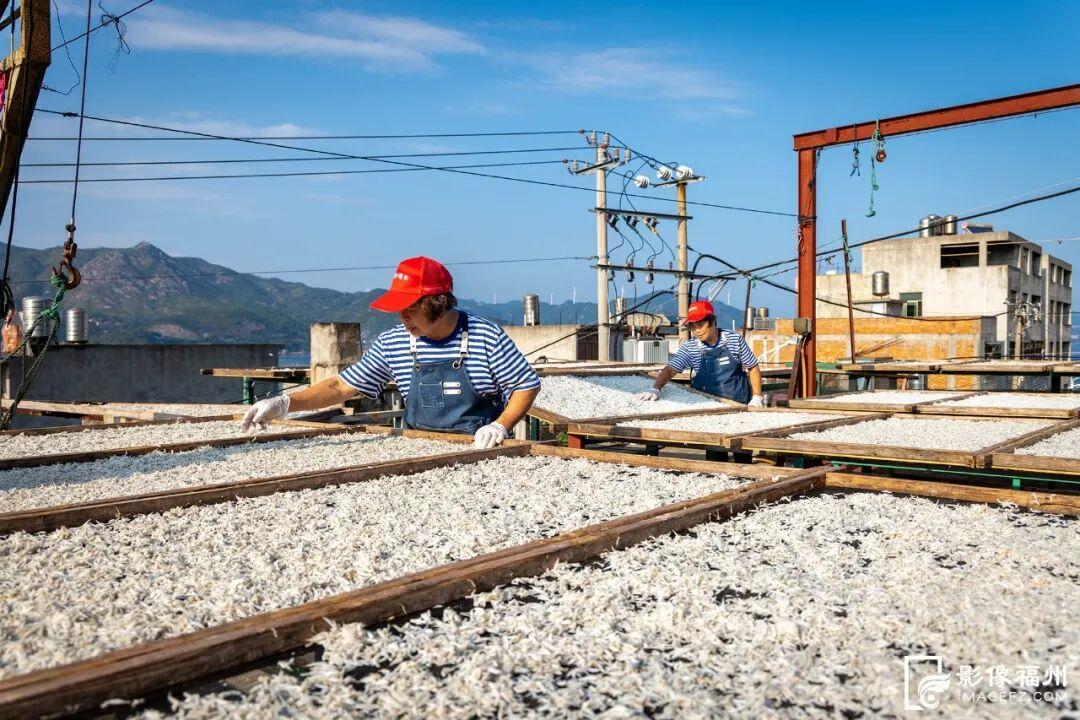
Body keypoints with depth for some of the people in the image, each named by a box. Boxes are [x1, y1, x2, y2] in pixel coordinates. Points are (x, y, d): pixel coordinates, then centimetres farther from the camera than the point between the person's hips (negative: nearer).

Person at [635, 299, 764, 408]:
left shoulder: (735, 339, -3)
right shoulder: (689, 348, -4)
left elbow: (753, 368, 5)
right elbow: (669, 370, -10)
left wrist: (756, 398, -4)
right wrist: (655, 389, -29)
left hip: (739, 404, -1)